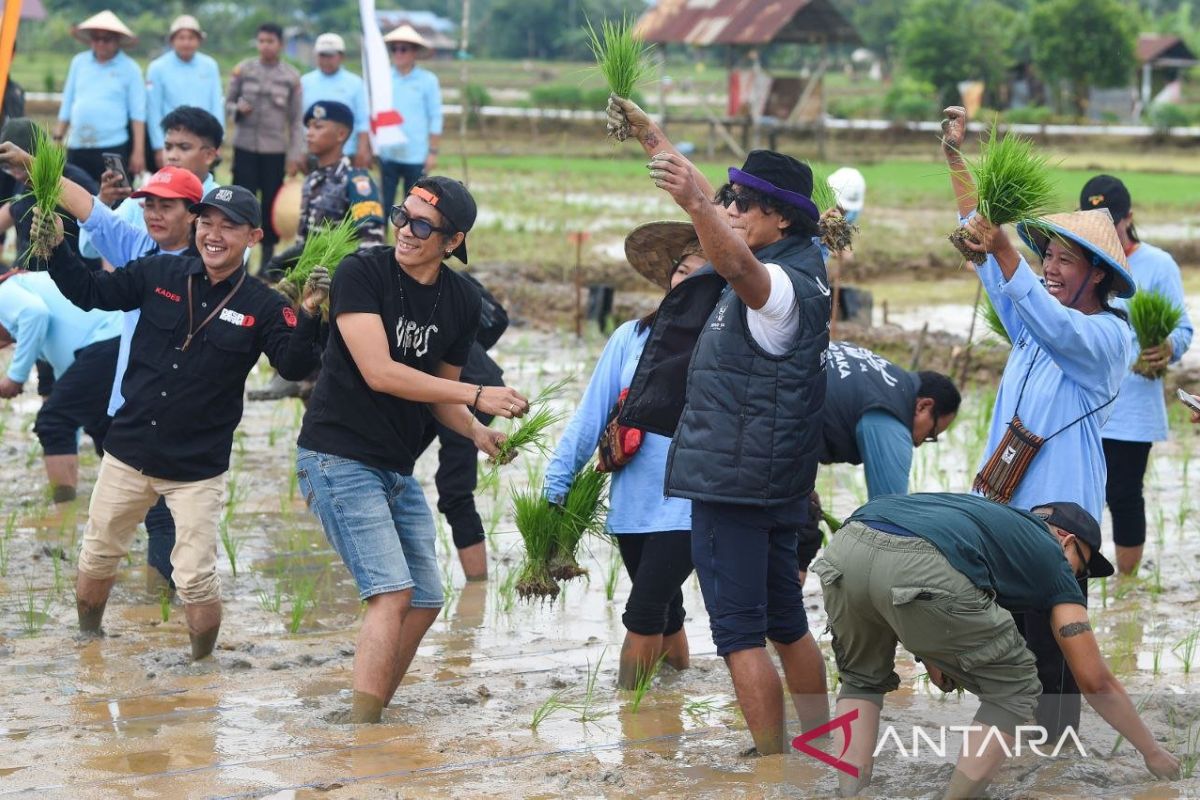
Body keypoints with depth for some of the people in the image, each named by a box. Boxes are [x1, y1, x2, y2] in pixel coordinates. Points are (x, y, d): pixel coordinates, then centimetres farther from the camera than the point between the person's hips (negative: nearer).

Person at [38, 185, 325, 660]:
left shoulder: (262, 307, -7)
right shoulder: (158, 275, -1)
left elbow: (294, 366, -18)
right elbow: (90, 293, 6)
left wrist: (308, 315, -35)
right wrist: (55, 251, -9)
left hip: (198, 470, -3)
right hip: (128, 453, 3)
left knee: (196, 579, -4)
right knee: (96, 560, 16)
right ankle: (86, 642, 40)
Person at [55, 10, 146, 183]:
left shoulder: (129, 68, 1)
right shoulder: (79, 62, 11)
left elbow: (137, 114, -2)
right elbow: (67, 105, 17)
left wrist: (138, 151, -7)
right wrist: (58, 139, 13)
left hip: (112, 149, -4)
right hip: (77, 148, 4)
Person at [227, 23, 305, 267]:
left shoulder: (291, 76, 1)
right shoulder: (243, 70, 2)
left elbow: (297, 119, 3)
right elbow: (228, 103, 8)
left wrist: (295, 154, -2)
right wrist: (238, 109, -15)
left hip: (275, 150, 0)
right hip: (245, 147, 0)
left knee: (271, 206, 4)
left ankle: (267, 262, 14)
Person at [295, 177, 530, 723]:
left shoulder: (461, 302, 4)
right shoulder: (362, 273, -15)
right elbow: (379, 372, -22)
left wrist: (478, 432, -7)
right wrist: (477, 395, -23)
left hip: (399, 470, 8)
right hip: (340, 460, -8)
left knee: (426, 601, 9)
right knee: (392, 591, -19)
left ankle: (371, 714, 21)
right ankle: (360, 724, -19)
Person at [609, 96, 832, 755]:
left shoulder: (784, 284, -16)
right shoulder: (795, 264, 13)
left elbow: (737, 266, -41)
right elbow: (714, 211, 24)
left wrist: (695, 203, -57)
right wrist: (650, 138, 26)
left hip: (731, 480, -10)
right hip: (774, 481, 10)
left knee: (739, 632, -9)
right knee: (786, 624, 18)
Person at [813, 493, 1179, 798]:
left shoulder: (990, 514, 42)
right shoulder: (1052, 559, 27)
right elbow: (1095, 681, 28)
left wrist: (929, 653, 40)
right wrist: (1153, 752, 40)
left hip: (844, 550, 6)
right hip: (919, 571, -6)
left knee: (862, 681, 33)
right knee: (1013, 687, 19)